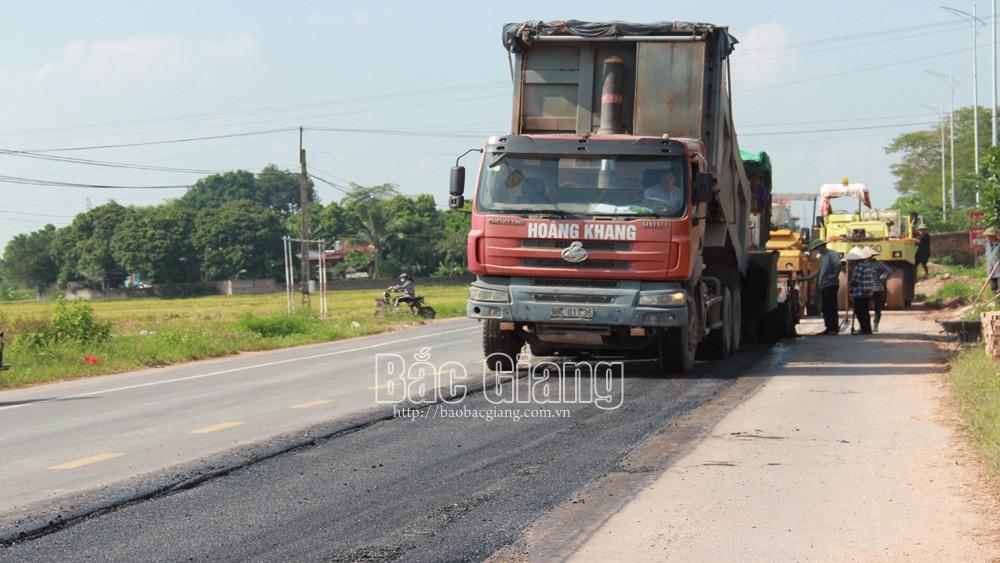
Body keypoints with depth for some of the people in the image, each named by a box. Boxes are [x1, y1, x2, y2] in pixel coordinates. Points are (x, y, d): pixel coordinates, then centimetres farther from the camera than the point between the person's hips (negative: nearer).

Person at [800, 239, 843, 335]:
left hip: (830, 285, -9)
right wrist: (805, 278, 27)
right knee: (825, 309, 9)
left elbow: (838, 264, -27)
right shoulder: (822, 257, 22)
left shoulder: (832, 254, -8)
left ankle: (834, 329, -6)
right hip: (823, 286, 9)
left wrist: (834, 275, -19)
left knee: (831, 308, -8)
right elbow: (819, 272, 29)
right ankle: (829, 328, 12)